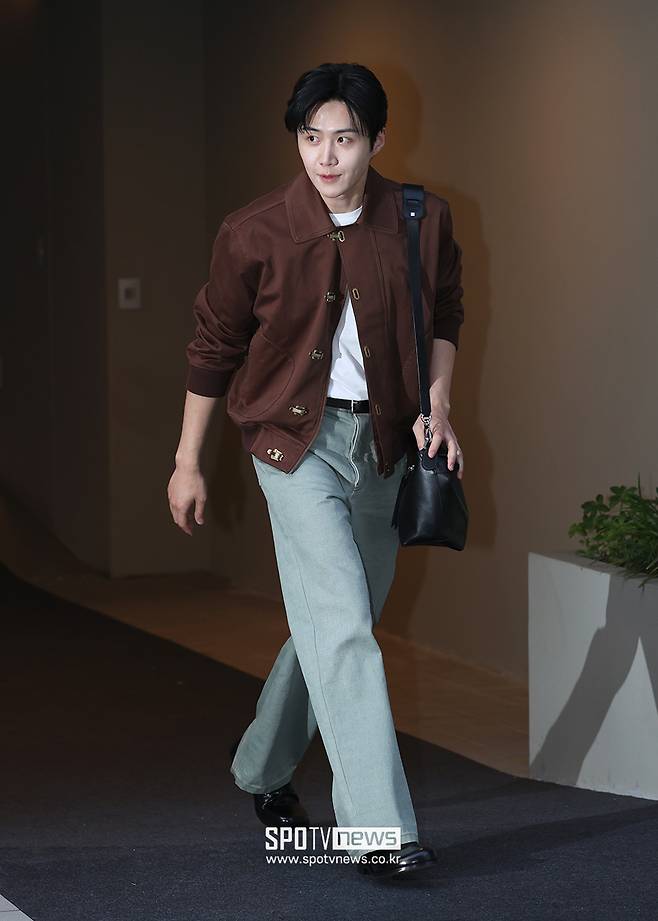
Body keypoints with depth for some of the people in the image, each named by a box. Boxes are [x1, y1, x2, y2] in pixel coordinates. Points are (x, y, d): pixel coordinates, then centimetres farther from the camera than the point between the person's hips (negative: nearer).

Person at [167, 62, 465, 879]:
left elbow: (444, 314, 15)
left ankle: (262, 767, 37)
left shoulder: (421, 220, -3)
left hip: (382, 439, 4)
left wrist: (437, 403, 1)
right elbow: (213, 346, 0)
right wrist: (188, 461, 4)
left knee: (334, 624, 14)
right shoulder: (254, 233, -11)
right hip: (295, 439, -4)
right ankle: (376, 828, -17)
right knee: (342, 625, -16)